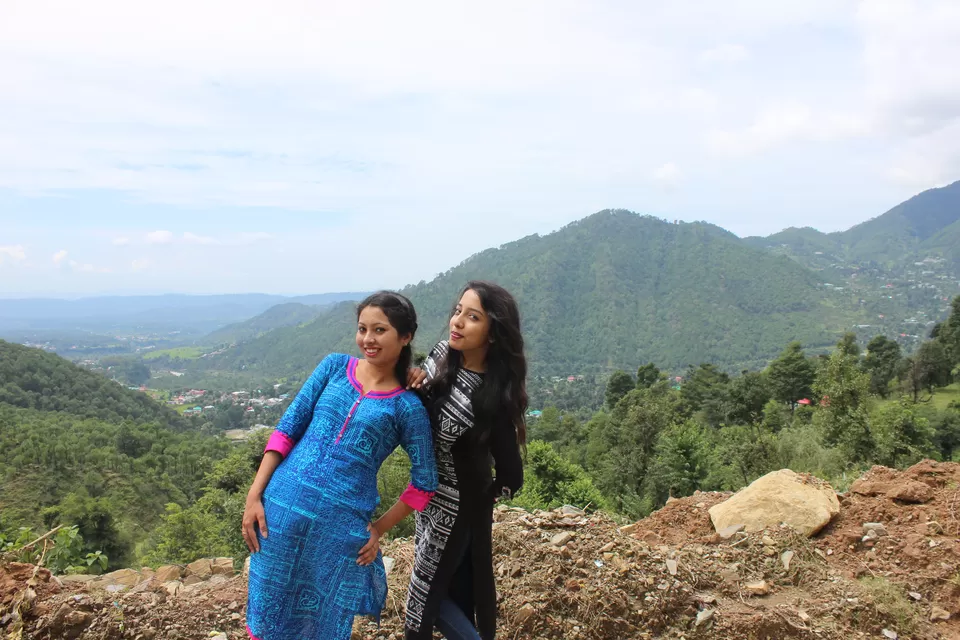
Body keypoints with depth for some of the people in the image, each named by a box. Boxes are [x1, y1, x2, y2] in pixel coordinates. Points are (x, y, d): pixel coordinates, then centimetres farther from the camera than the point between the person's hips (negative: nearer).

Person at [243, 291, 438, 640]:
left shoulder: (407, 407, -3)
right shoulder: (335, 367, 4)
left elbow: (424, 482, 3)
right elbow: (287, 429, 3)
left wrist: (379, 529, 1)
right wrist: (254, 495, -3)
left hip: (340, 527, -2)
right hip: (282, 507, 2)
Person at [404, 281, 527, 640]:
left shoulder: (493, 398, -31)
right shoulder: (443, 354, -10)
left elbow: (511, 478, -22)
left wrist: (478, 501, -4)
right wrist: (413, 387, -15)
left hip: (459, 508, -7)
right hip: (429, 495, 7)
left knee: (426, 599, 8)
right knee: (457, 593, 22)